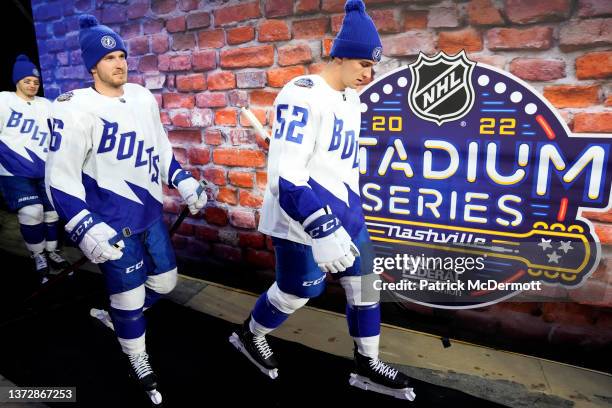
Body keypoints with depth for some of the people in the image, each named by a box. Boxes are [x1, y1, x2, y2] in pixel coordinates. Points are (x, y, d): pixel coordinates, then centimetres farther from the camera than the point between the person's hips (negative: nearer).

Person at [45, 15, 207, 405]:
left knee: (165, 281, 18)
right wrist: (85, 229, -25)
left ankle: (121, 317, 47)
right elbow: (61, 178, -16)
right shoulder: (77, 109, -15)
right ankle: (140, 363, 32)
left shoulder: (144, 97, 4)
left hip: (151, 213, 6)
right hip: (112, 223, -6)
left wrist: (184, 182, 8)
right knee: (129, 297, 6)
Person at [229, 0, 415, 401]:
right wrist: (323, 231, -31)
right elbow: (286, 176, -26)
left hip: (345, 213, 9)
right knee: (297, 291, 8)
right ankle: (249, 334, 40)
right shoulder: (303, 95, -20)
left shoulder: (350, 98, 9)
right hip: (302, 220, -8)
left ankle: (367, 365, 33)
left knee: (364, 282, 13)